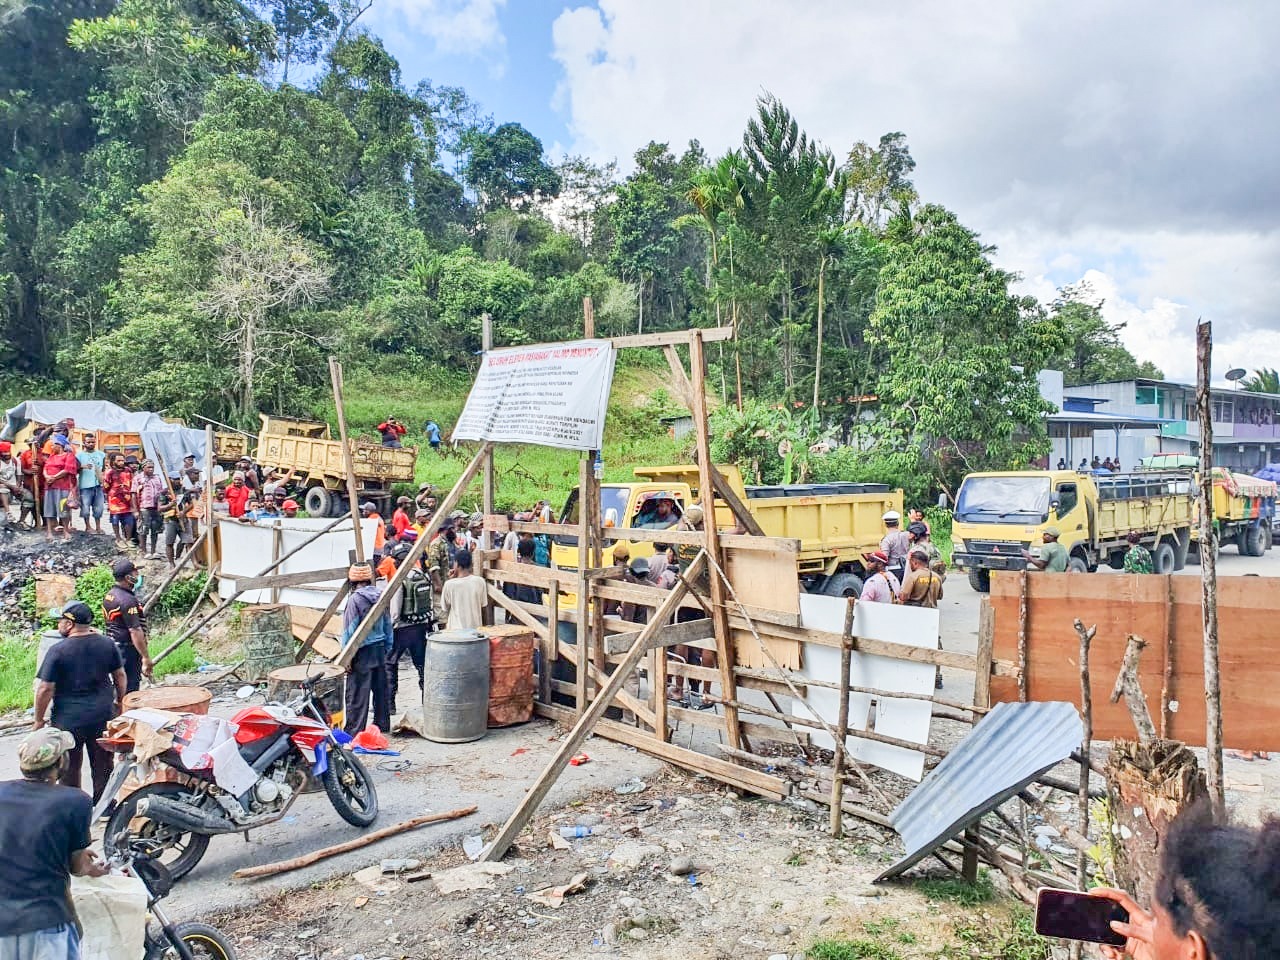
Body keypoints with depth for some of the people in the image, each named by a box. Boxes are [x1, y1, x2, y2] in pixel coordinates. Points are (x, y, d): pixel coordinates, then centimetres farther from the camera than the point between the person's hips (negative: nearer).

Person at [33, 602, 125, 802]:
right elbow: (120, 676, 6)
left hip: (68, 720, -4)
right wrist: (120, 702, 20)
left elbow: (45, 689, -14)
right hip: (103, 716, 4)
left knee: (69, 769, 12)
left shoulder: (58, 650, -15)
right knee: (103, 766, 16)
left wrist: (39, 720, -2)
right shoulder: (107, 644, -2)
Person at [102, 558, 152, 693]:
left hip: (113, 646, 10)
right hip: (127, 650, -10)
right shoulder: (128, 600, -20)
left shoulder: (109, 595, 10)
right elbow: (135, 631, -23)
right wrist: (146, 657, -21)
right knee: (130, 689, -5)